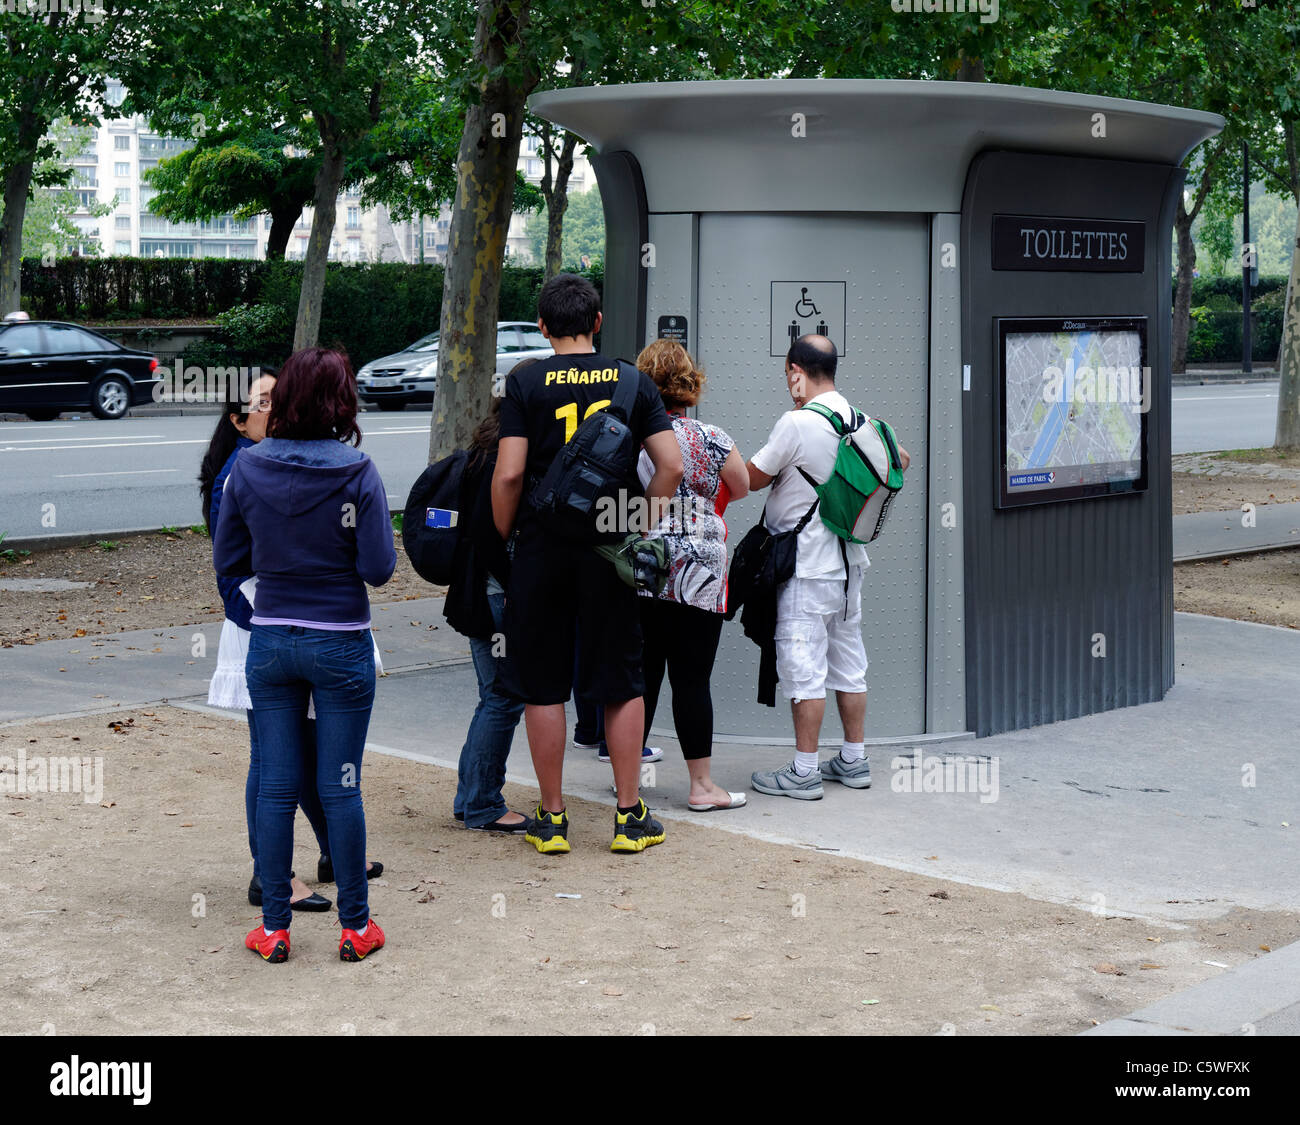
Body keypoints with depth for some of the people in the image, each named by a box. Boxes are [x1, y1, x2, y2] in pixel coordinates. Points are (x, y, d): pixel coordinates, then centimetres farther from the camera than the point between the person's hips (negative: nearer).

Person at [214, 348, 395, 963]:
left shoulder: (248, 468, -4)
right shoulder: (358, 473, -12)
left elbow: (228, 560, 2)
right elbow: (378, 568, -13)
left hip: (270, 644, 2)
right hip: (341, 645, -2)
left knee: (276, 787, 9)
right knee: (340, 788, 6)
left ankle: (273, 927, 14)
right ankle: (355, 925, 14)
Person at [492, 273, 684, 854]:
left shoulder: (526, 382, -4)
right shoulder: (633, 382, 3)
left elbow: (509, 473, -11)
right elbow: (672, 465, -4)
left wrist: (503, 538, 2)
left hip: (542, 548, -1)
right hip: (611, 553, 2)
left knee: (542, 687, 8)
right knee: (622, 685, 10)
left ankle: (551, 817, 13)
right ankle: (629, 815, 13)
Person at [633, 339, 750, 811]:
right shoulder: (710, 440, -7)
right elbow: (741, 487, 10)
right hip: (697, 576, -3)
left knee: (640, 673, 12)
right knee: (691, 679, 0)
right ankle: (701, 784, 5)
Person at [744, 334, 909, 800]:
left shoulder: (797, 423, -17)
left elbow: (752, 479, -8)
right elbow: (900, 459, 22)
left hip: (806, 564, -8)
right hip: (849, 559, 8)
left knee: (803, 664, -3)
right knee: (848, 660, 14)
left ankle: (804, 771, 0)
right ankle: (854, 761, 22)